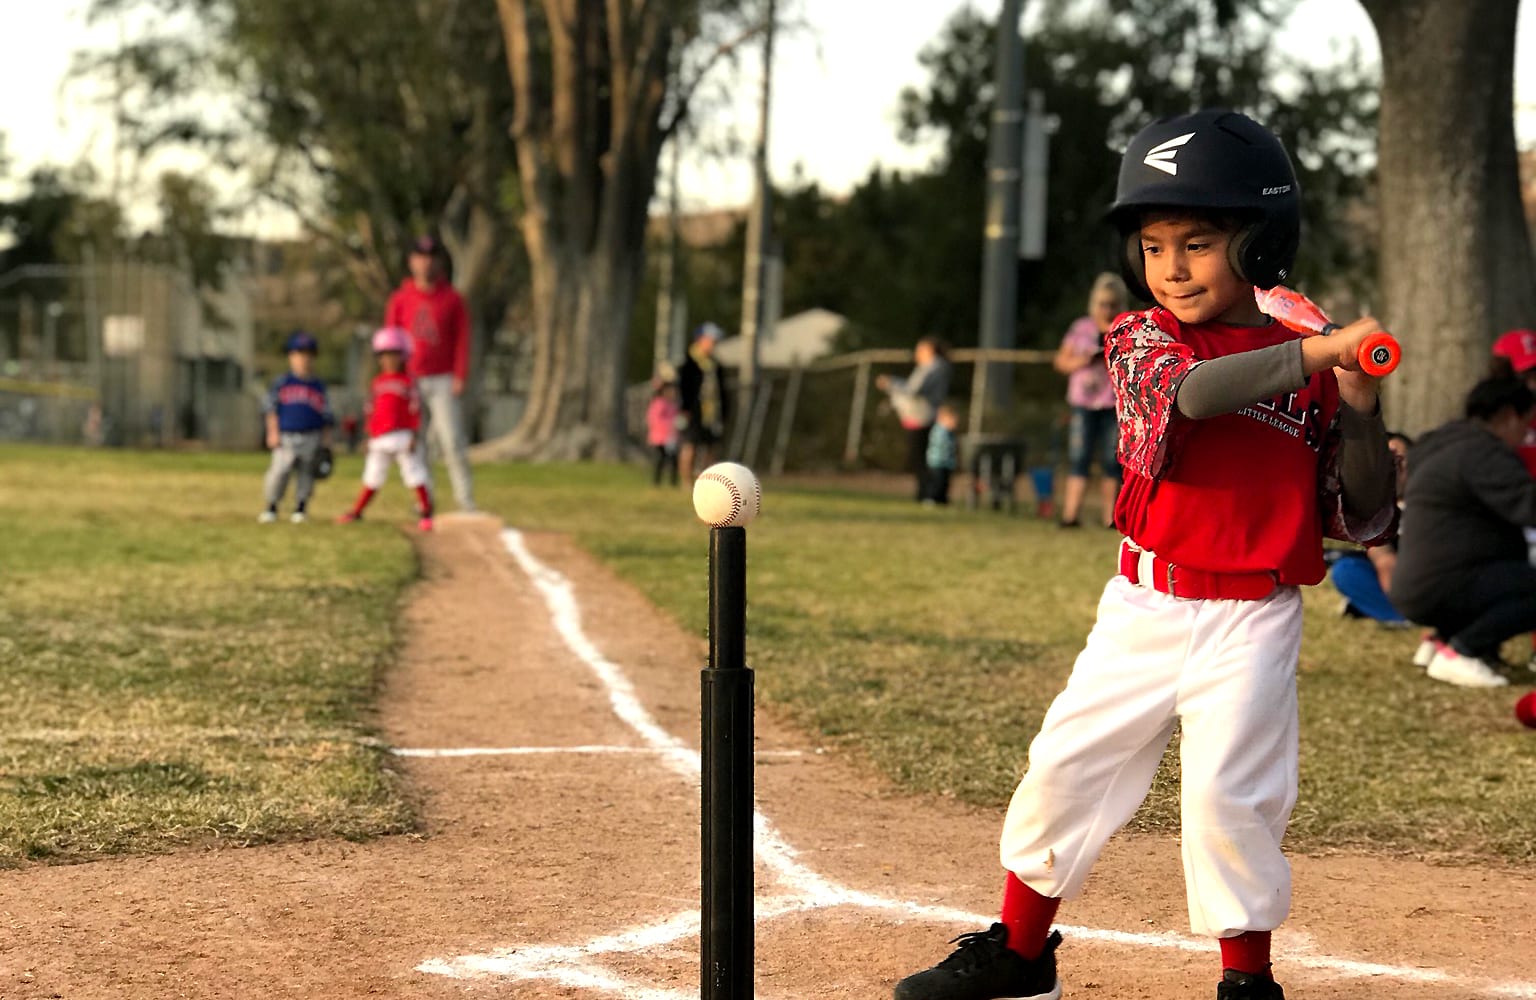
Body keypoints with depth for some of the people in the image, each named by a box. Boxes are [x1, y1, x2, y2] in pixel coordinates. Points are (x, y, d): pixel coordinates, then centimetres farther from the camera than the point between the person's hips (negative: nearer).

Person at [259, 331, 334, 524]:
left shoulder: (318, 386, 12)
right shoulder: (282, 382, 7)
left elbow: (326, 415, 14)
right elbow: (270, 408, 4)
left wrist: (326, 439, 8)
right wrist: (273, 432, -5)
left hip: (311, 439, 2)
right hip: (286, 437, -2)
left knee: (306, 473, 2)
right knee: (279, 470, -10)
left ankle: (301, 508, 13)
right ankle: (271, 507, 3)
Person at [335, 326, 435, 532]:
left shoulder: (408, 382, -3)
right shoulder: (377, 383, 12)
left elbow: (415, 411, -6)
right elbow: (371, 411, 15)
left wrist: (414, 436, -11)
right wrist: (370, 436, 12)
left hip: (403, 437, -5)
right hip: (379, 439, 5)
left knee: (415, 475, -2)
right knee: (372, 477, 12)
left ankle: (426, 513, 2)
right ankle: (356, 511, 19)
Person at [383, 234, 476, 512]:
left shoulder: (452, 298, 4)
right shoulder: (400, 299, 7)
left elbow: (462, 340, 3)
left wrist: (460, 377, -6)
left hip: (443, 381, -2)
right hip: (411, 382, 2)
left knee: (452, 441, -10)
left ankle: (465, 497, -8)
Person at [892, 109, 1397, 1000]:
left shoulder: (1312, 369, 0)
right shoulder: (1141, 342, 0)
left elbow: (1364, 520, 0)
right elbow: (1189, 391, -25)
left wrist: (1360, 411, -15)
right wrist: (1319, 352, -32)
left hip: (1251, 624, -2)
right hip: (1145, 608, 2)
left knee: (1228, 793, -9)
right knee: (1066, 768, 6)